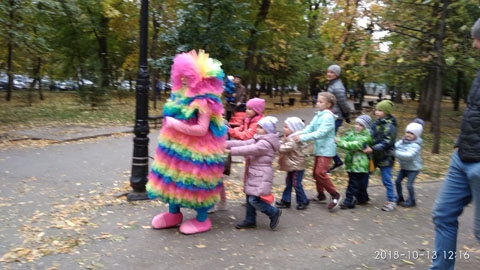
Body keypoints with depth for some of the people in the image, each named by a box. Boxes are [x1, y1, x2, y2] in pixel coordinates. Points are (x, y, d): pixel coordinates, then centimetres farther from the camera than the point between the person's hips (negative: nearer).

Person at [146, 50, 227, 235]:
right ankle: (174, 213, 34)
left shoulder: (204, 101, -20)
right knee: (174, 177, 16)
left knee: (196, 181, 3)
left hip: (197, 149, -9)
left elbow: (201, 130, -27)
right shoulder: (182, 96, 7)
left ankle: (202, 220, 21)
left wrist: (176, 124, -23)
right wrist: (170, 122, 1)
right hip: (177, 145, 9)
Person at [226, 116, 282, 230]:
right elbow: (244, 143, 3)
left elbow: (249, 149, -25)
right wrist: (225, 144, -7)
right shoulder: (258, 139, 12)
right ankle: (250, 220, 26)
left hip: (261, 176, -10)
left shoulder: (266, 143, -17)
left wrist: (231, 151, -26)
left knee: (254, 199, -11)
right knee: (249, 198, 14)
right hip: (254, 174, 10)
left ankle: (274, 212, 8)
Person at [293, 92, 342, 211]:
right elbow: (310, 128, 0)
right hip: (319, 148, 9)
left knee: (320, 172, -15)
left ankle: (335, 195, 1)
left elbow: (320, 133, -28)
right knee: (316, 172, 14)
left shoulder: (328, 117, -18)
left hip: (326, 149, -9)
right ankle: (321, 196, 30)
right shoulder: (318, 115, 8)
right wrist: (297, 134, -18)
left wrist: (302, 138, -33)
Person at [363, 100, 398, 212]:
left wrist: (373, 149, -30)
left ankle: (391, 201, 15)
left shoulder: (389, 126, -18)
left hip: (385, 158, -8)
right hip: (375, 156, 8)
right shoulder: (377, 123, 6)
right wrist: (367, 147, 1)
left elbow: (387, 142, -25)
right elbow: (371, 136, 16)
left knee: (386, 179, 1)